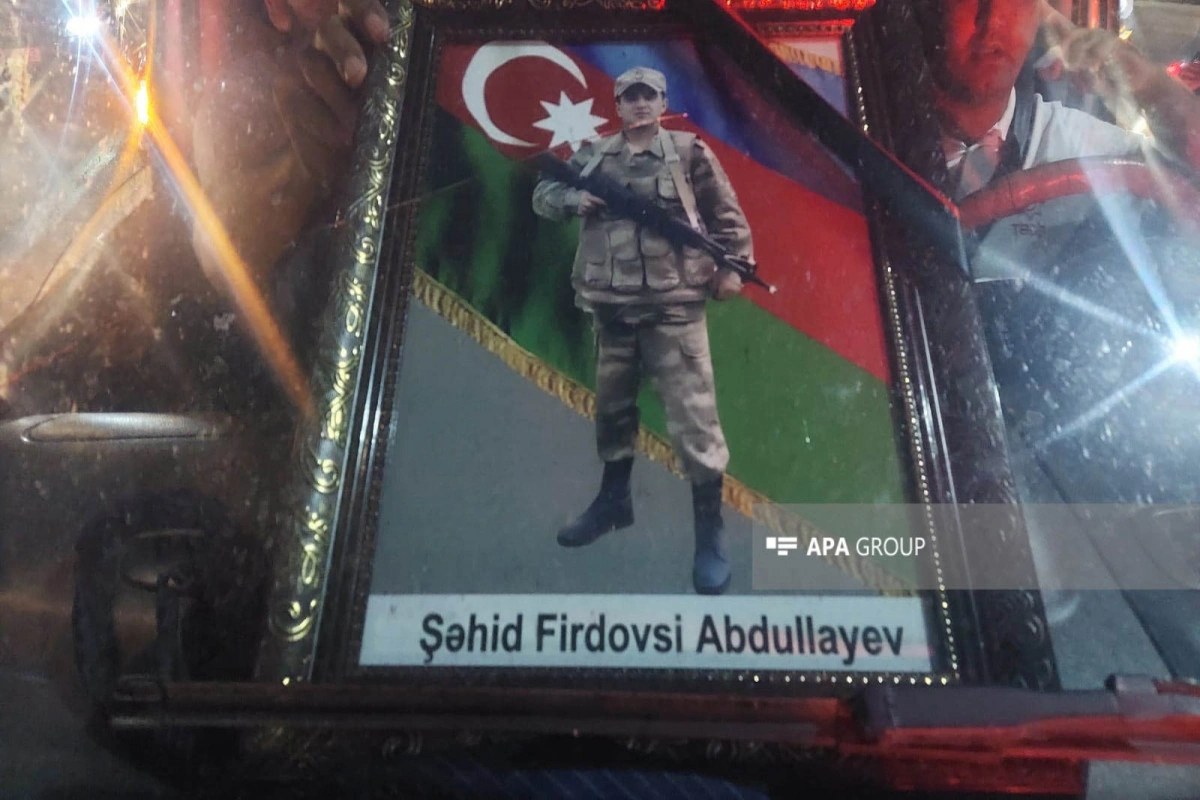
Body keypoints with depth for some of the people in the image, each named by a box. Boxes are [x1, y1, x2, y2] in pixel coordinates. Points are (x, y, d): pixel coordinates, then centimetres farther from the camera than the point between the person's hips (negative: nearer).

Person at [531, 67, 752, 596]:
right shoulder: (593, 156, 13)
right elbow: (543, 197, 13)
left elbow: (727, 215, 8)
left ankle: (711, 529, 3)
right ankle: (614, 499, 35)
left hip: (673, 306, -4)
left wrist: (733, 266, -3)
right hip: (611, 306, 4)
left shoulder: (688, 152, 5)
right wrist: (575, 198, -7)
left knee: (693, 417, -7)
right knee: (611, 407, 16)